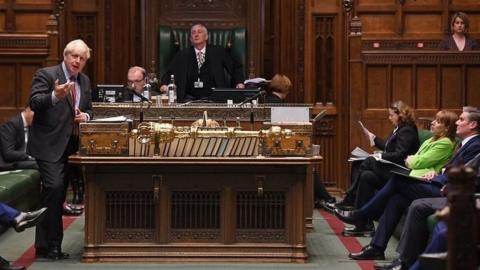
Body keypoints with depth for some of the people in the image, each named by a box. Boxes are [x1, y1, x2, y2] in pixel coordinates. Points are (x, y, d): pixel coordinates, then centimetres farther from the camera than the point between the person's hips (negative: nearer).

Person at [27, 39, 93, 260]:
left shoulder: (84, 81, 15)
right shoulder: (45, 75, -6)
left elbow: (88, 109, 24)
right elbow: (34, 103, -18)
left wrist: (86, 116, 0)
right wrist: (55, 96, -36)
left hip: (71, 146, 7)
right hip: (49, 145, -7)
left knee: (59, 193, 9)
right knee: (53, 188, -18)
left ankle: (51, 246, 14)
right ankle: (47, 246, -12)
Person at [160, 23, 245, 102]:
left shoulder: (218, 52, 7)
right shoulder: (182, 55, 10)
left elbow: (236, 66, 14)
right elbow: (169, 73, 10)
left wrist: (239, 83, 0)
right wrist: (164, 85, -10)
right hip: (190, 98, 0)